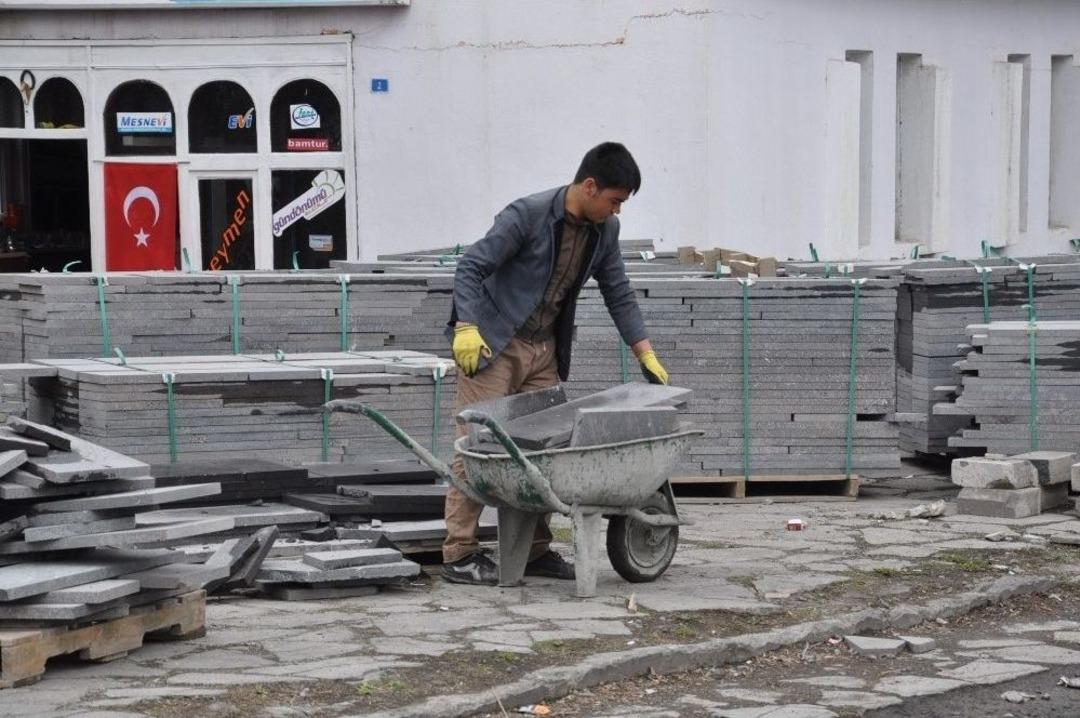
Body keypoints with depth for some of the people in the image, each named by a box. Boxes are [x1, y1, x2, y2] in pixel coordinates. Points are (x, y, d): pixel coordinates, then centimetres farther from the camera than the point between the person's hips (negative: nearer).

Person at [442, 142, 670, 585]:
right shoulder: (527, 216, -20)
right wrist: (465, 329, -30)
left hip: (544, 351, 7)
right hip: (492, 345, -7)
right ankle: (459, 555, -6)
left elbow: (618, 295, 11)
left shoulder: (604, 230, 1)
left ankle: (535, 550, 14)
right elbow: (470, 268, -18)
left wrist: (646, 356, 8)